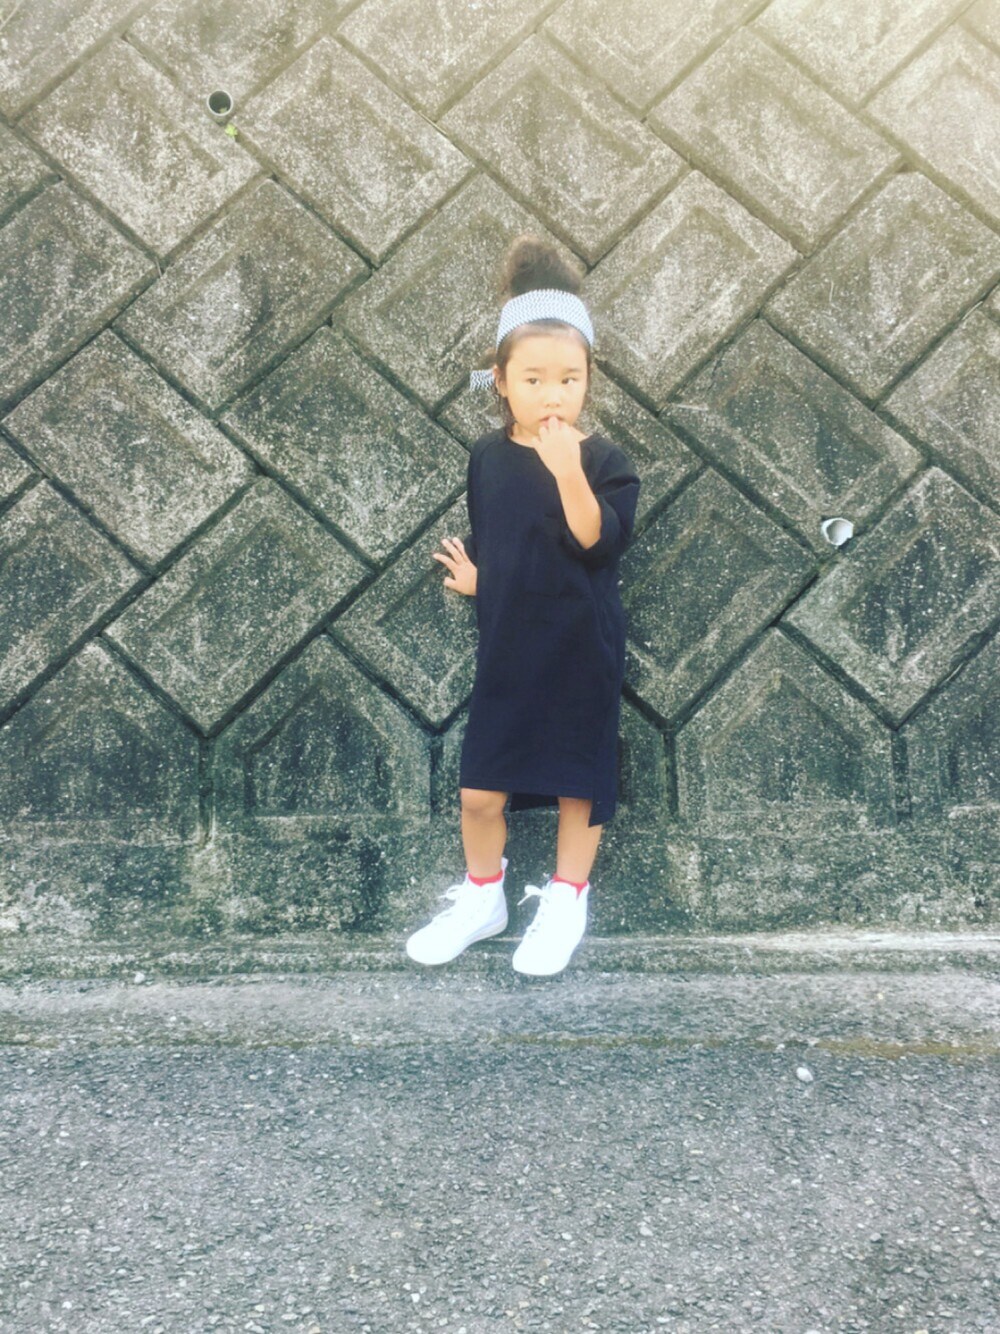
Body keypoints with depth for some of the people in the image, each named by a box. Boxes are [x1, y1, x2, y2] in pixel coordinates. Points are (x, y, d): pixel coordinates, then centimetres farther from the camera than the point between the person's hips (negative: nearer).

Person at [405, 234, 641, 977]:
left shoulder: (603, 461, -11)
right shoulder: (488, 458, 0)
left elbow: (596, 541, -25)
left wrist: (568, 470, -35)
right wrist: (470, 575, -6)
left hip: (580, 653, -3)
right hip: (506, 650, 3)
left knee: (578, 782, 11)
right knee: (480, 788, 8)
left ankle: (567, 902, 32)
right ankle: (482, 899, 32)